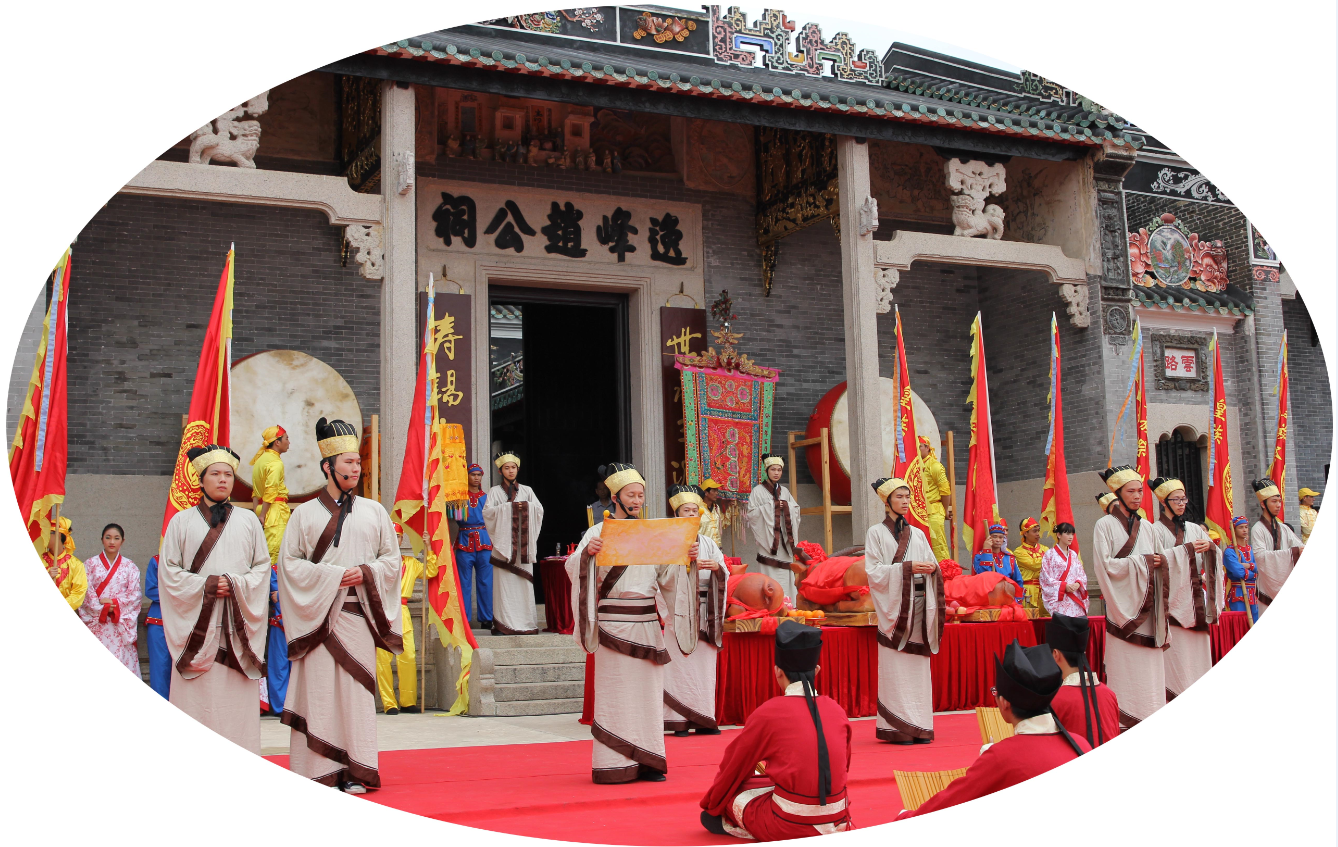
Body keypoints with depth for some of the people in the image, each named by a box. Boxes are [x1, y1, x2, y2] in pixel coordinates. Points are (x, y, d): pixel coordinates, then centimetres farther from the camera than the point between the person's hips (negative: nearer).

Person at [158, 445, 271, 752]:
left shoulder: (248, 520, 12)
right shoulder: (182, 522, 9)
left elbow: (262, 566, 10)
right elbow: (168, 570, 4)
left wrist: (235, 584, -8)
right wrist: (204, 585, -10)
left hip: (237, 622, 1)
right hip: (196, 624, -1)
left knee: (237, 701, -3)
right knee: (196, 699, -5)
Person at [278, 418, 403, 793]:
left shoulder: (374, 512, 11)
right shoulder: (305, 514, 5)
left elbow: (392, 559, 11)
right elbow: (289, 561, 0)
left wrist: (366, 572, -8)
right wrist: (332, 576, -10)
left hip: (359, 614, 1)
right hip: (317, 614, -1)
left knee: (356, 690, 0)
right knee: (318, 691, -3)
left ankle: (354, 772, 5)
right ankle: (318, 773, 3)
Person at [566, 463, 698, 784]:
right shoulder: (600, 531, 0)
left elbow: (667, 574, 11)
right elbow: (573, 568, -9)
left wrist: (689, 559, -6)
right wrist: (586, 553, -29)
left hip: (647, 621, 4)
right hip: (614, 621, -4)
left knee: (647, 688, 4)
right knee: (615, 690, -4)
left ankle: (646, 762, 10)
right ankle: (613, 765, 0)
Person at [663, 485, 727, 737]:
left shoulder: (708, 542, 15)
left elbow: (725, 575, 8)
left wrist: (717, 567, -13)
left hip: (705, 610, 4)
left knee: (705, 663, 1)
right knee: (680, 662, -7)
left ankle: (703, 720, 6)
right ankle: (679, 720, -4)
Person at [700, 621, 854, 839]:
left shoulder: (768, 713, -6)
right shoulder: (836, 710, 4)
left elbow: (734, 766, 8)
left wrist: (711, 807, 25)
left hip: (790, 828, -4)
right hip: (837, 823, 4)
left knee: (735, 792, 21)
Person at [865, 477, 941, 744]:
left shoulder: (917, 534, 17)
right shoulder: (876, 533, 3)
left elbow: (933, 564, 15)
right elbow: (873, 571, -7)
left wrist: (932, 568, -9)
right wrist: (907, 567, -16)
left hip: (920, 604, 5)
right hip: (895, 605, -5)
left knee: (919, 667, 2)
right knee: (896, 669, -7)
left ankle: (920, 727, 6)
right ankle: (897, 728, -4)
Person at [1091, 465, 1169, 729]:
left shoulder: (1146, 527, 14)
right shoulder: (1105, 525, -2)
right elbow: (1104, 565, -11)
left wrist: (1159, 563, 0)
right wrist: (1142, 561, -10)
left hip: (1147, 605, 5)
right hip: (1123, 604, -5)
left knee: (1149, 665, 1)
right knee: (1124, 665, -7)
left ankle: (1151, 717, 5)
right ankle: (1123, 719, -2)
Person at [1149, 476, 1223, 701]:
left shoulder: (1194, 529, 15)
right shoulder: (1157, 530, 0)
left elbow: (1216, 555, 10)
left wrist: (1210, 547, -12)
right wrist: (1187, 549, -17)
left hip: (1195, 596, 5)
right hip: (1173, 596, -5)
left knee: (1198, 647, 3)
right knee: (1176, 648, -9)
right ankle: (1175, 695, -6)